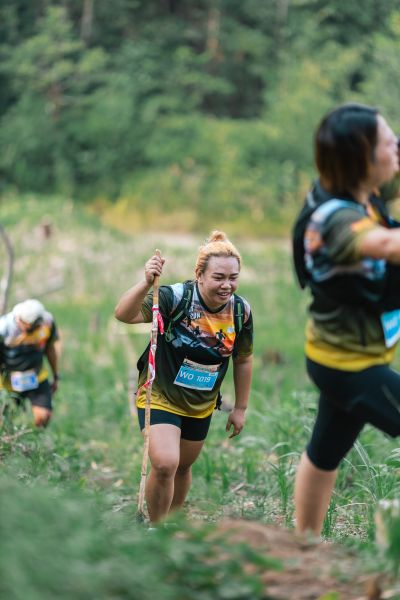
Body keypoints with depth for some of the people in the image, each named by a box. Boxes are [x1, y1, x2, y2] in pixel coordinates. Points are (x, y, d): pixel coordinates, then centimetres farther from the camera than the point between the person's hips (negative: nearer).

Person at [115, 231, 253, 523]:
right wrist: (147, 284, -55)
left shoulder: (241, 310, -10)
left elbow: (243, 360, 5)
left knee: (183, 467, 19)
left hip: (201, 406, 5)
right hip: (160, 397, -5)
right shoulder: (175, 297, -25)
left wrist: (240, 408, 8)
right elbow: (124, 314, -38)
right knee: (164, 464, -21)